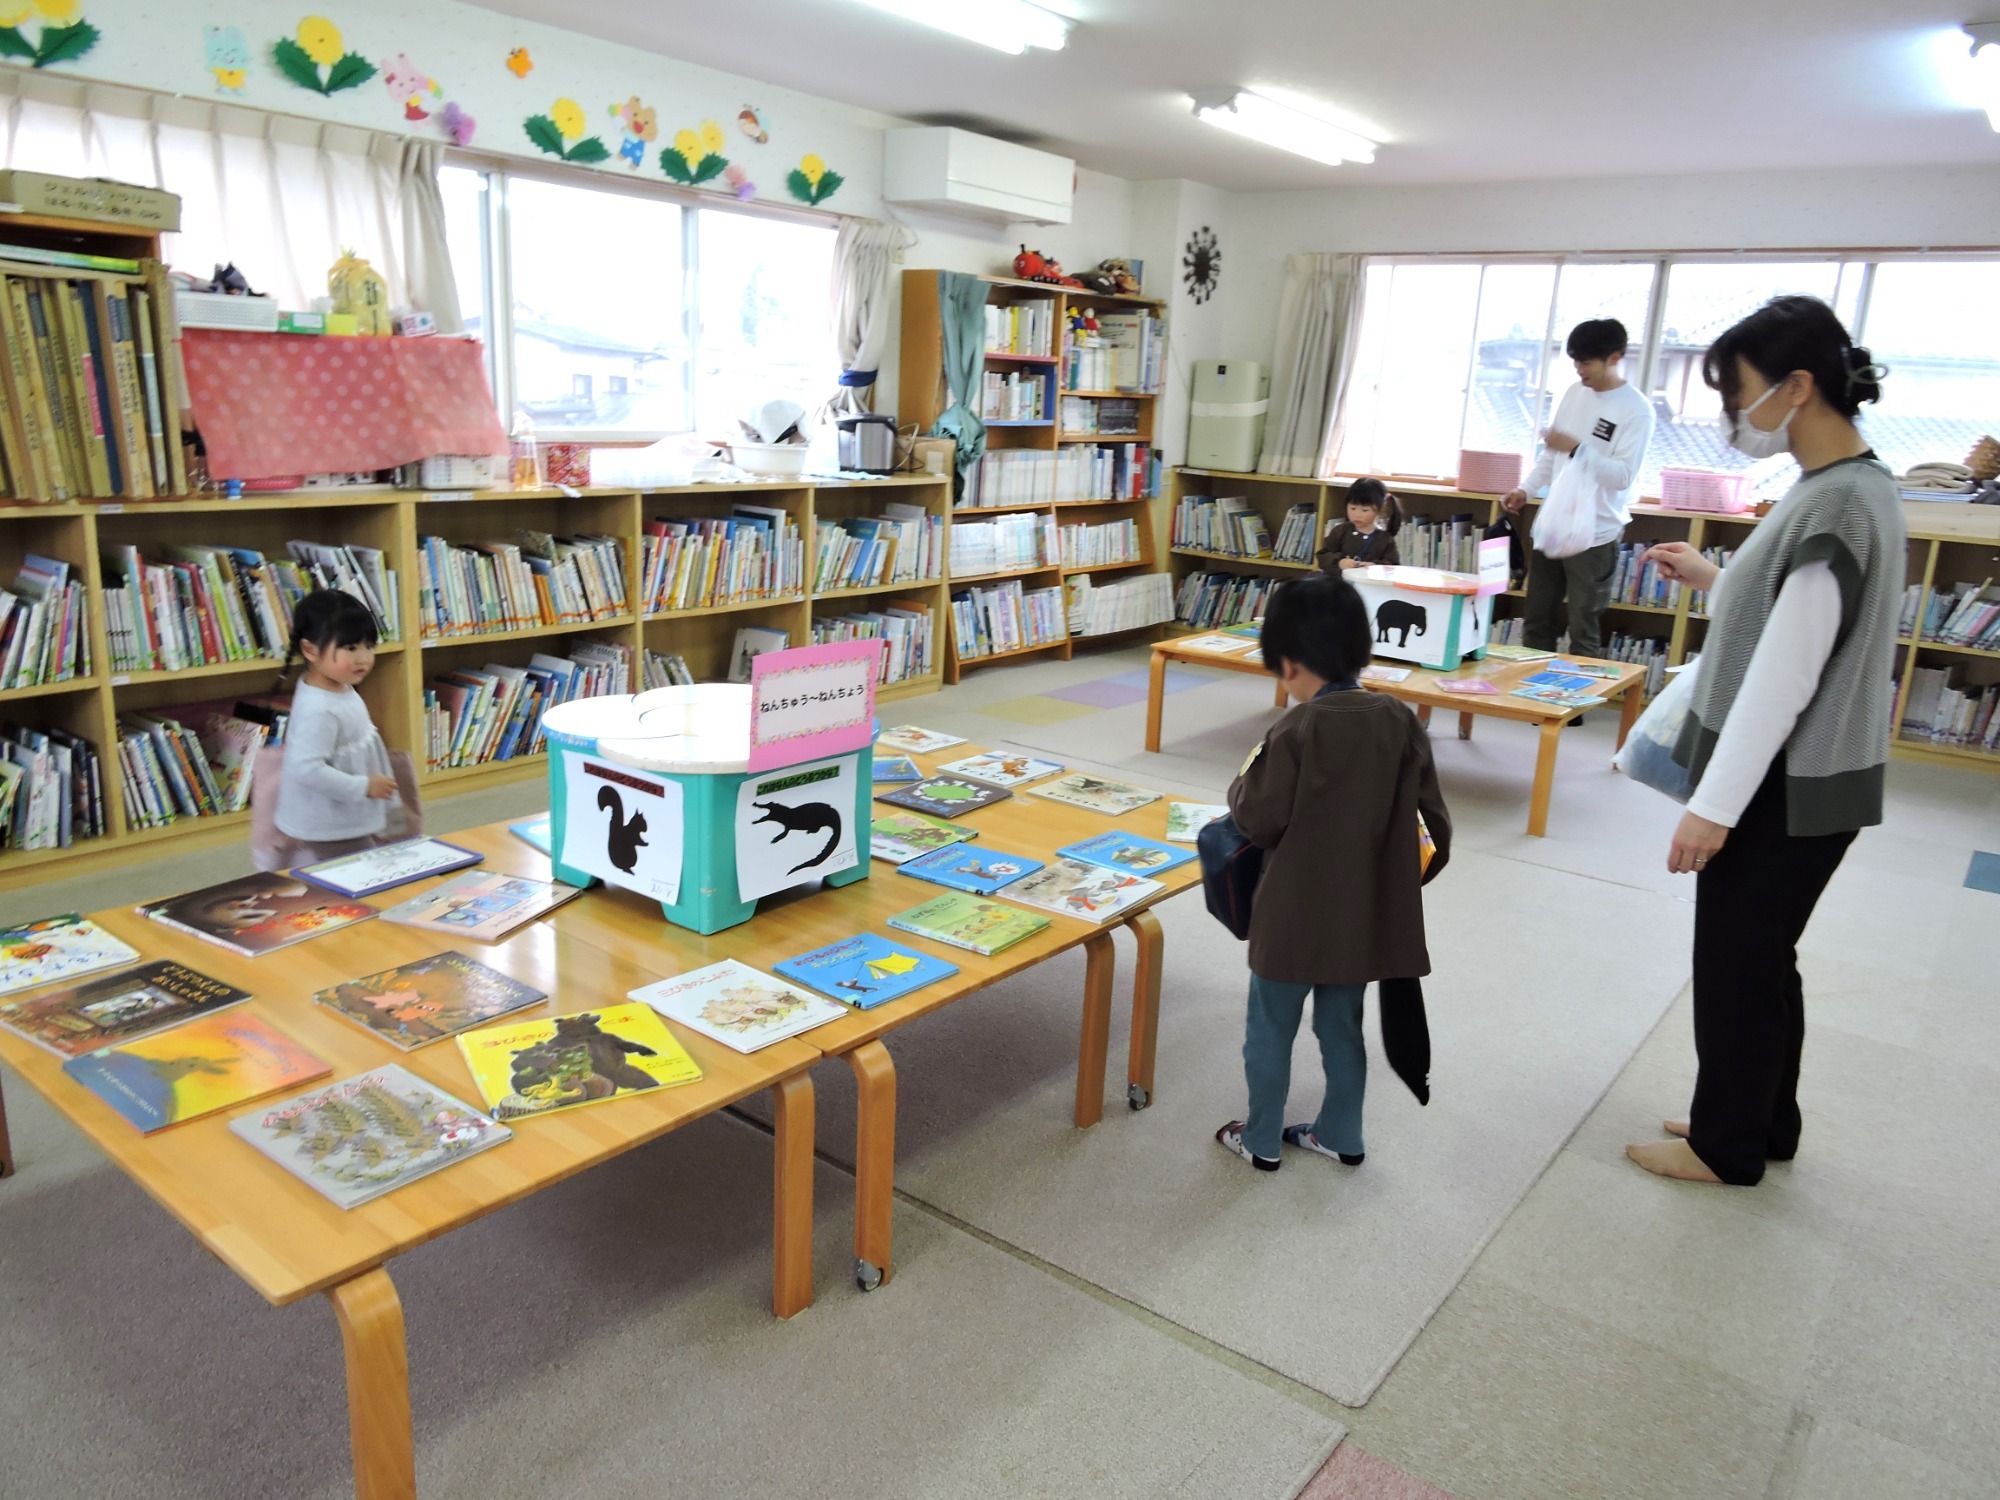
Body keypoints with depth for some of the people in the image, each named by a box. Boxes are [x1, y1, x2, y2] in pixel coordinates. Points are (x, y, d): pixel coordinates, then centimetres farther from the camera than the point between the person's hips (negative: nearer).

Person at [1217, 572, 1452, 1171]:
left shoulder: (1296, 731, -21)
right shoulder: (1400, 722, -4)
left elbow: (1257, 822, -16)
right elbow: (1433, 820, 2)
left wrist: (1245, 780, 4)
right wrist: (1401, 880, 15)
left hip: (1295, 917, -5)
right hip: (1363, 914, 6)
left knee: (1270, 1031, 14)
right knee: (1342, 1028, 22)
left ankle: (1262, 1140, 28)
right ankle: (1340, 1135, 36)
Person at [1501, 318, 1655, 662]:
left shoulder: (1637, 410, -11)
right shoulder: (1574, 392, 8)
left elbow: (1623, 476, -18)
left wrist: (1577, 448, -28)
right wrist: (1525, 489, 4)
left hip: (1596, 536, -7)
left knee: (1584, 631, 0)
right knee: (1536, 622, 13)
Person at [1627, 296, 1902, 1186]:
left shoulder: (1835, 505, -22)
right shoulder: (1854, 485, 8)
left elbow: (1784, 678, -24)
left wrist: (1713, 807, -22)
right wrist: (1713, 581, 12)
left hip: (1786, 789, -9)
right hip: (1803, 780, 9)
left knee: (1735, 964, 6)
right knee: (1764, 959, 21)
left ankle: (1729, 1147, 24)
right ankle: (1762, 1123, 37)